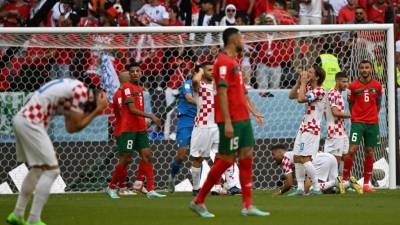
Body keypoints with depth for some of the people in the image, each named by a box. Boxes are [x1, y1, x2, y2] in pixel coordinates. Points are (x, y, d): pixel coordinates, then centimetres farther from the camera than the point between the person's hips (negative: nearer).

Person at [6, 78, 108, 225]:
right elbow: (76, 125, -8)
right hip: (30, 123, -10)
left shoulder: (72, 87, 19)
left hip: (21, 119, 10)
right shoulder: (81, 91, -11)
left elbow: (70, 126, 13)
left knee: (38, 169, 23)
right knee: (51, 170, -7)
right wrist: (98, 110, -1)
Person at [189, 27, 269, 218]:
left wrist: (253, 111, 20)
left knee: (247, 157, 5)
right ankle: (198, 201, 3)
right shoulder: (223, 62, -14)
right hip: (231, 120, -9)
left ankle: (247, 206, 6)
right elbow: (222, 92, -20)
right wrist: (227, 122, -24)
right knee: (226, 159, -6)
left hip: (242, 118, 10)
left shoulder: (234, 62, 17)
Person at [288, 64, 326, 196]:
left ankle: (316, 188, -13)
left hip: (312, 129, -10)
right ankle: (300, 188, 13)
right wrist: (299, 82, 7)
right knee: (297, 158, 9)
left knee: (305, 158, -16)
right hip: (303, 127, 10)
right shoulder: (308, 88, 13)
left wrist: (303, 82, -14)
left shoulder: (319, 91, -15)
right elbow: (291, 96, 18)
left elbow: (301, 99, -25)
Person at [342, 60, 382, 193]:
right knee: (352, 150, -13)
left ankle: (366, 184, 9)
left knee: (369, 152, 3)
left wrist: (373, 116, 9)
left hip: (373, 123, 2)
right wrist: (355, 117, 1)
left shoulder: (377, 86, 5)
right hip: (357, 122, -2)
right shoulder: (353, 86, 0)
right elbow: (351, 104, 8)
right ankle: (345, 180, -5)